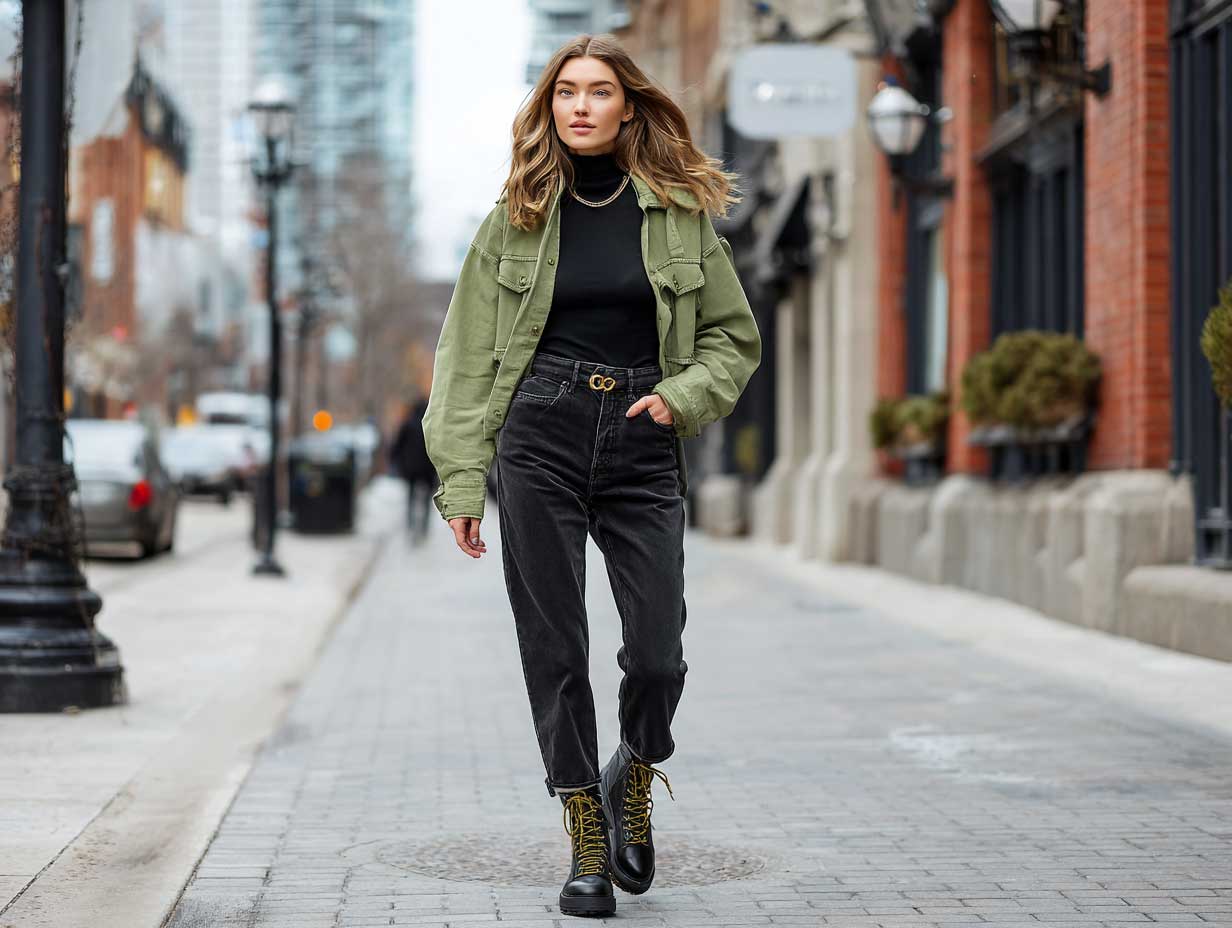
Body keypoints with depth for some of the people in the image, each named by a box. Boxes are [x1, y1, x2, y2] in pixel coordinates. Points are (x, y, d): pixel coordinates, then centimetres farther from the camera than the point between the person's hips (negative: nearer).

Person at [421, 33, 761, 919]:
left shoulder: (681, 211, 6)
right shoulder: (520, 216, 6)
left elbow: (735, 337, 11)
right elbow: (470, 357, 6)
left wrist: (682, 396, -8)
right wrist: (462, 481, 0)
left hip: (642, 445, 0)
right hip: (540, 436, 0)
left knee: (658, 652, -7)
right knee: (555, 649, -1)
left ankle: (635, 773, 25)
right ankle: (587, 842, 11)